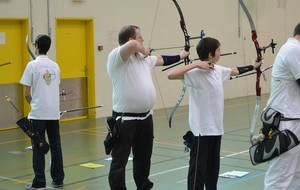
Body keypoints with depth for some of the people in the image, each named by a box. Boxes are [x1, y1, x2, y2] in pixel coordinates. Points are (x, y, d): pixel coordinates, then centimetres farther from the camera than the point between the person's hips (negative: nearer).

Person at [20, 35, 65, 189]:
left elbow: (27, 93, -7)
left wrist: (33, 104, 10)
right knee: (55, 146, 10)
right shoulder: (55, 66, 7)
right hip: (54, 113, 5)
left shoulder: (32, 65, -8)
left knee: (38, 148, 1)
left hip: (38, 114, -5)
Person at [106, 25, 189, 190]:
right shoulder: (116, 56, -15)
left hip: (145, 117, 8)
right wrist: (143, 50, -12)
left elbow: (162, 60, 29)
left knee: (144, 158, 20)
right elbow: (132, 45, -33)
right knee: (119, 161, -2)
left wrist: (181, 56, 39)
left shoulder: (144, 58, 13)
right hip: (124, 120, -8)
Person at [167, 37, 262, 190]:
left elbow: (235, 71, 28)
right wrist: (196, 64, -29)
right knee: (198, 168, -6)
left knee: (213, 166, 17)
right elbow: (171, 75, -29)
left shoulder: (218, 70, 8)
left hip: (216, 126, 8)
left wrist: (252, 66, 40)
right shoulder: (196, 73, -17)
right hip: (201, 129, -8)